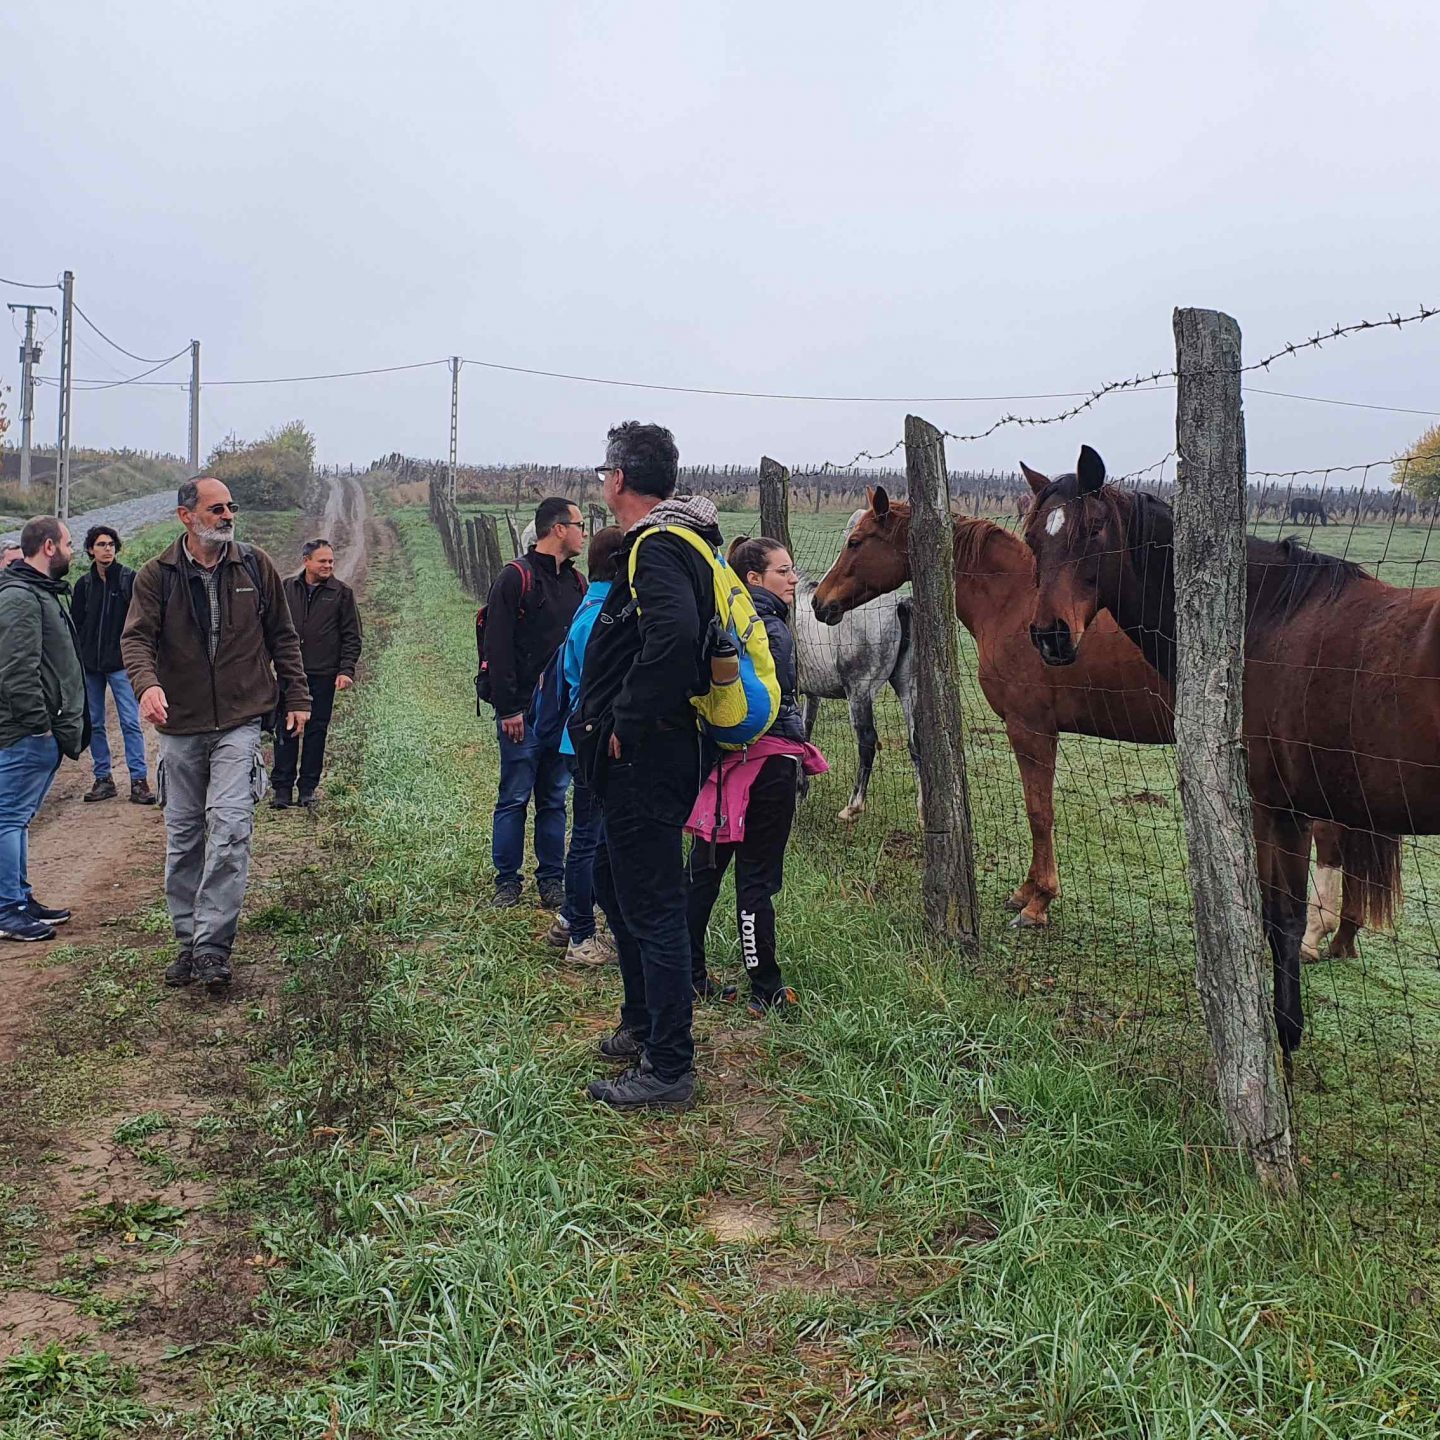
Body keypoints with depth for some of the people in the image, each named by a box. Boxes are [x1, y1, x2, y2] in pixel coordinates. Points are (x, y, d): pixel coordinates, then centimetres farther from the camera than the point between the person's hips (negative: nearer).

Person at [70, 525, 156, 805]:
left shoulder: (130, 579, -2)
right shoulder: (84, 584, 9)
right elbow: (75, 623, 13)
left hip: (121, 663, -4)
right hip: (89, 665, 4)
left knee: (130, 722, -7)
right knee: (93, 723, 7)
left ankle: (139, 780, -5)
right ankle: (103, 779, 15)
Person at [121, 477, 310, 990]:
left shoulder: (256, 566, 5)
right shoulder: (157, 575, 1)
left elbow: (282, 636, 13)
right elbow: (137, 636, -8)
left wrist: (297, 696, 10)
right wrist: (147, 683, -29)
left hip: (239, 723, -1)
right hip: (179, 724, 1)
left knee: (230, 829, -15)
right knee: (183, 837, 9)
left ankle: (213, 945, -13)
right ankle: (188, 940, 21)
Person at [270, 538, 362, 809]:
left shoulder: (341, 593, 3)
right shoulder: (287, 589, 7)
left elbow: (351, 637, 4)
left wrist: (346, 670, -6)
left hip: (323, 675, -1)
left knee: (317, 731, 5)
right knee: (286, 730, 0)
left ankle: (308, 788, 13)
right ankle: (282, 788, 5)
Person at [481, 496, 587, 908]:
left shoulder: (575, 582, 14)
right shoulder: (516, 578, -8)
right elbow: (498, 647, -12)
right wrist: (508, 708, -15)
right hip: (524, 712, -6)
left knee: (554, 800, 10)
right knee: (515, 798, 1)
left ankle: (552, 881, 16)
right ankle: (507, 881, 10)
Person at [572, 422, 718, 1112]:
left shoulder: (655, 548, -17)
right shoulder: (679, 542, 15)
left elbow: (673, 636, -35)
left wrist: (625, 724, -24)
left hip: (646, 759, -11)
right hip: (651, 752, 11)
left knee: (652, 907, -3)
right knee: (616, 884, 24)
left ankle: (669, 1069, 6)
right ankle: (642, 1026, 38)